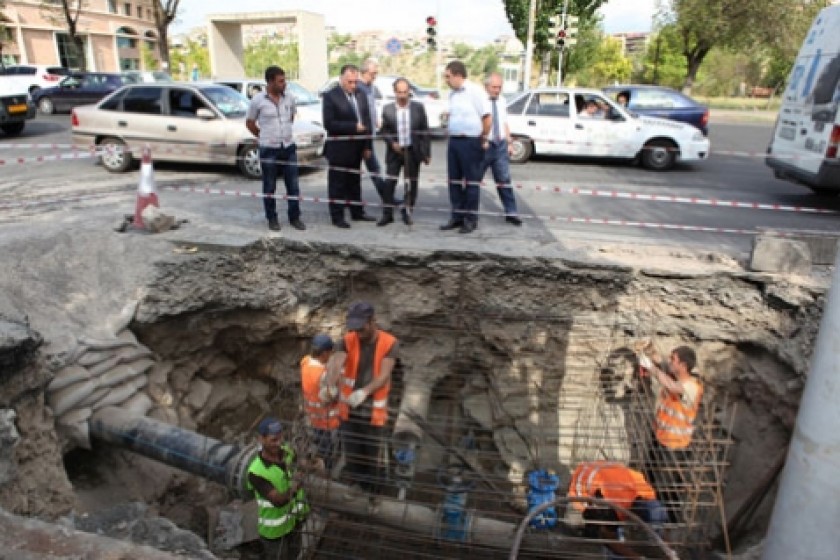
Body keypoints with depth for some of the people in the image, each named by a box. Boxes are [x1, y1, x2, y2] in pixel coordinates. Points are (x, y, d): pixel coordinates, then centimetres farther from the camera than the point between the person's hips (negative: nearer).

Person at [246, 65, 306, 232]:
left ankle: (294, 217, 17)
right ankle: (272, 219, 19)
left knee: (293, 185, 5)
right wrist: (264, 136, 8)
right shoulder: (258, 100, -9)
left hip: (289, 147, 3)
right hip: (268, 150, -3)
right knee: (269, 187, 7)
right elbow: (249, 123, 3)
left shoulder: (289, 98, 1)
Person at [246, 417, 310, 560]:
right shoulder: (256, 472, -35)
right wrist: (293, 489, -55)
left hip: (292, 518, 6)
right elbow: (278, 501, -37)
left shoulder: (286, 451, -18)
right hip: (273, 528, -6)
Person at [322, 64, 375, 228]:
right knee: (338, 184, 3)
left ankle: (357, 213, 25)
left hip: (356, 149, 6)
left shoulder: (360, 96, 9)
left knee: (355, 182, 15)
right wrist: (353, 127, -21)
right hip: (339, 149, -6)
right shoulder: (330, 96, -10)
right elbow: (329, 124, -18)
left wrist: (367, 146, 6)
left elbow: (367, 121, 11)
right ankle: (337, 217, 11)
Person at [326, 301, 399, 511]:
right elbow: (335, 363, -32)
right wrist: (329, 385, -53)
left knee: (373, 454, 13)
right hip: (349, 409, 2)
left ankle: (373, 491, 39)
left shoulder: (390, 343, -16)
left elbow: (384, 375, -27)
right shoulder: (347, 341, -13)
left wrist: (364, 392, -45)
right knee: (351, 451, 20)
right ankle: (356, 483, 48)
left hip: (374, 410, -2)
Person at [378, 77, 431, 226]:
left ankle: (407, 213, 20)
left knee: (411, 184, 7)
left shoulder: (418, 107, -1)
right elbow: (384, 131, 6)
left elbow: (425, 131, 1)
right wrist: (392, 143, -12)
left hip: (413, 151, 0)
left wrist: (427, 153, 0)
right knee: (389, 183, 0)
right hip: (394, 151, 0)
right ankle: (387, 214, 11)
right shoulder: (387, 109, -1)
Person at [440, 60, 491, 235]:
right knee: (454, 180, 11)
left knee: (471, 182, 0)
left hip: (470, 142, -8)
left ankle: (471, 219, 8)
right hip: (454, 141, 8)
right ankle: (457, 216, 21)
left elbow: (487, 117, -12)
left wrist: (483, 139, -6)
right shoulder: (452, 94, 11)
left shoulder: (475, 91, -11)